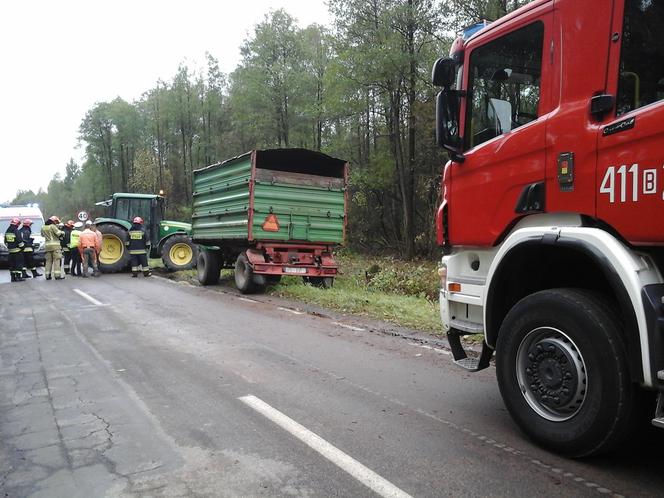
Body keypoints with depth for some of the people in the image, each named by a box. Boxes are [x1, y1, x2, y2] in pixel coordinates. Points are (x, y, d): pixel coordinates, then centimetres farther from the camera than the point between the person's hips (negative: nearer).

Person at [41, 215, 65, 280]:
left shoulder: (43, 227, 14)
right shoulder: (53, 226, -7)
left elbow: (42, 235, 27)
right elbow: (59, 233, -12)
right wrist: (63, 233, 8)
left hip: (47, 245, 7)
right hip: (55, 245, -7)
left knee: (48, 260, 10)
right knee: (56, 260, -6)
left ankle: (47, 275, 9)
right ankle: (57, 275, -11)